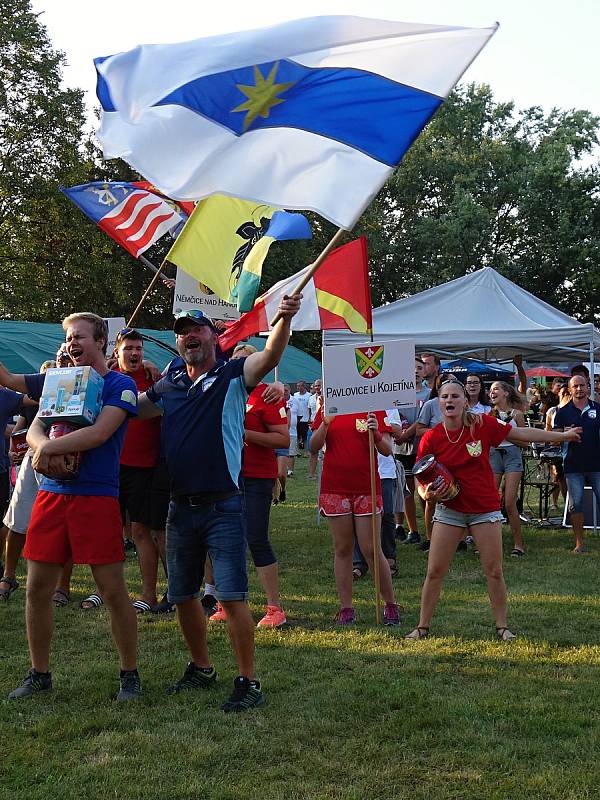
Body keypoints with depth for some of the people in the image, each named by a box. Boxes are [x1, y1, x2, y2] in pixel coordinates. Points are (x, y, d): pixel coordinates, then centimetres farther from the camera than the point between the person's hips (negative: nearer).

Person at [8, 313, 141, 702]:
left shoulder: (120, 385, -2)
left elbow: (99, 433, -16)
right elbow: (35, 430, 8)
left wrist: (48, 449, -13)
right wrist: (44, 447, -15)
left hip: (97, 496, -5)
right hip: (52, 492, 6)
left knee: (113, 589, -3)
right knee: (38, 588, 6)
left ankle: (130, 675, 13)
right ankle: (39, 674, 22)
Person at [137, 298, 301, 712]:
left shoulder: (233, 376, -4)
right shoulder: (169, 384, 10)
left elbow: (270, 356, -22)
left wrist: (284, 319, -41)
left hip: (223, 507, -6)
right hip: (181, 507, 6)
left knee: (232, 596, -9)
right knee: (182, 595, 15)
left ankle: (249, 682, 2)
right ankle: (201, 668, 33)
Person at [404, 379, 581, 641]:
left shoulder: (483, 425, -9)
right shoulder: (431, 439, -8)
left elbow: (523, 434, 0)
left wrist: (563, 436, 6)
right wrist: (428, 494, -23)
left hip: (485, 509, 0)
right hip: (449, 509, 0)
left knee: (494, 571, 3)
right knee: (434, 571, 0)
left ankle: (502, 626, 19)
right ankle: (423, 627, 14)